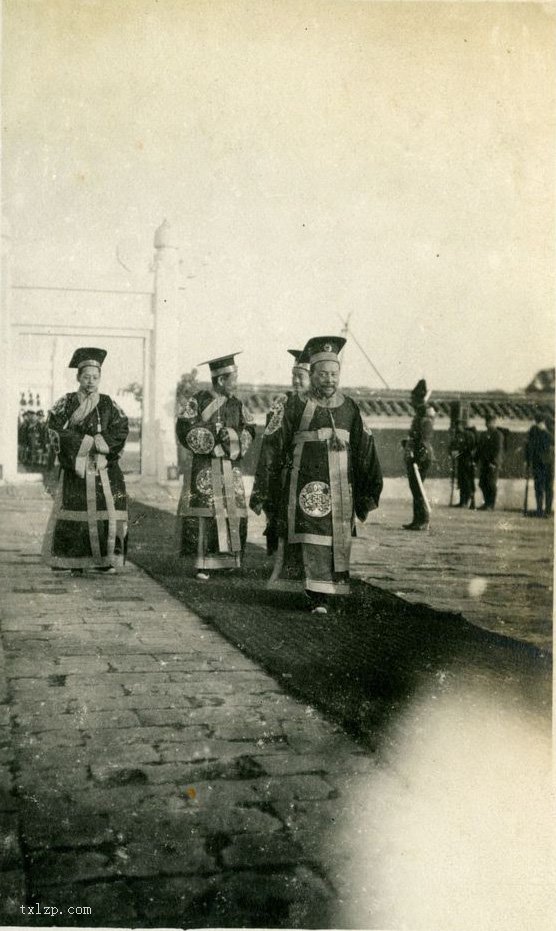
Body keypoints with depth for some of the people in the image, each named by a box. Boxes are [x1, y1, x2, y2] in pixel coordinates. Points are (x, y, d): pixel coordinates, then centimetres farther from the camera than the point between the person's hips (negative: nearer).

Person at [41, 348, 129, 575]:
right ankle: (75, 563, 1)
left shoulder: (108, 404, 10)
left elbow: (122, 430, 1)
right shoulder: (66, 403, 5)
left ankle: (106, 560, 3)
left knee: (108, 511, -7)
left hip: (104, 469, 2)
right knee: (76, 513, -6)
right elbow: (55, 429, -7)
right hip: (75, 468, -1)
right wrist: (89, 442, -12)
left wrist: (99, 442, -13)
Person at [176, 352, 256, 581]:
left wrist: (234, 438, -7)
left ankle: (227, 557, 15)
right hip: (202, 467, -5)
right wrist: (215, 435, -14)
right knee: (202, 512, -7)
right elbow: (184, 429, -9)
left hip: (230, 468, 5)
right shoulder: (198, 401, -3)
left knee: (234, 512, 1)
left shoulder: (237, 404, 12)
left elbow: (249, 430, 14)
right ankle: (203, 564, -2)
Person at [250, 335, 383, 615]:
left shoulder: (349, 408, 10)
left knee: (335, 542, 3)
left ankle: (323, 595, 12)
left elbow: (364, 451, 15)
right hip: (304, 484, -3)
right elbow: (272, 448, -1)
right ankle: (317, 595, -2)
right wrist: (261, 493, -3)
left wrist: (369, 491, 12)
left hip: (340, 486, 4)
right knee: (309, 538, -8)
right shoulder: (295, 406, -1)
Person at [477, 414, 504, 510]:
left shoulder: (498, 434, -5)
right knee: (482, 483, 7)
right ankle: (487, 503, 19)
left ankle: (491, 505, -2)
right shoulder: (483, 435, 18)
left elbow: (499, 449, -12)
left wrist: (494, 462, -19)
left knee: (492, 484, -7)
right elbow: (480, 449, 21)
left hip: (493, 464, -7)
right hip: (484, 463, 7)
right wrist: (478, 460, 11)